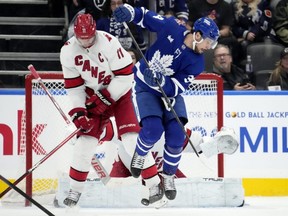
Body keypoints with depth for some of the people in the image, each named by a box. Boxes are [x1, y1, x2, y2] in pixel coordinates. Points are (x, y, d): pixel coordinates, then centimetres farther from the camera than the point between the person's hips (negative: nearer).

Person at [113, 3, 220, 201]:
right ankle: (140, 154, 12)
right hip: (146, 87, -2)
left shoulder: (197, 62, -15)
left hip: (170, 90, 3)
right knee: (153, 128, -22)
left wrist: (161, 81, -40)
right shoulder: (172, 28, -19)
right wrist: (130, 12, -24)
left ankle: (168, 176, 10)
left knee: (176, 133, -13)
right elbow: (147, 17, -5)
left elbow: (177, 87, -21)